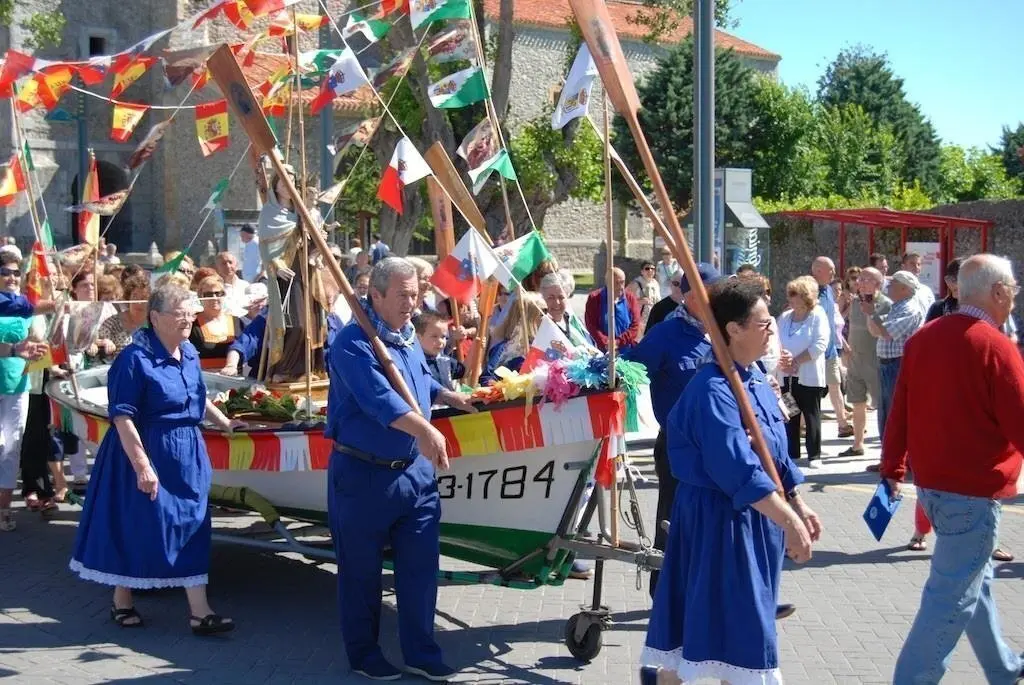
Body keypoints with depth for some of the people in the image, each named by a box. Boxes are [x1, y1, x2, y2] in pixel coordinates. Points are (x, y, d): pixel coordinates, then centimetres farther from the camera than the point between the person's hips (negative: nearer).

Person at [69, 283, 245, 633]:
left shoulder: (189, 352, 6)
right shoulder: (135, 358, -18)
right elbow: (122, 417, -20)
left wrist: (224, 423, 25)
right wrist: (142, 466, -23)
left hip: (188, 454, 8)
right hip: (148, 453, -7)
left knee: (192, 526, 8)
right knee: (136, 528, 5)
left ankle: (199, 612, 14)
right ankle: (122, 603, 25)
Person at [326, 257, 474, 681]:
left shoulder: (409, 336, 10)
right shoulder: (353, 342, -18)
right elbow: (377, 395, -34)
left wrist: (452, 397, 16)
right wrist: (422, 428, -45)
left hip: (415, 470, 7)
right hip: (363, 473, -7)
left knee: (420, 566, 9)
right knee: (361, 571, 8)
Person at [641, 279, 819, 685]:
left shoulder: (755, 379, 8)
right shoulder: (713, 391, -23)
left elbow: (774, 453, 16)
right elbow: (740, 469, -29)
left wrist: (798, 505, 16)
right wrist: (788, 521, -30)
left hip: (756, 517, 9)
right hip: (719, 520, -9)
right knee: (726, 623, 0)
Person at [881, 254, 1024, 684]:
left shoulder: (923, 338, 3)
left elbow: (899, 412, 6)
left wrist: (893, 469, 14)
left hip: (931, 483, 8)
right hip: (974, 491, -8)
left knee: (975, 579, 23)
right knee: (952, 597, 0)